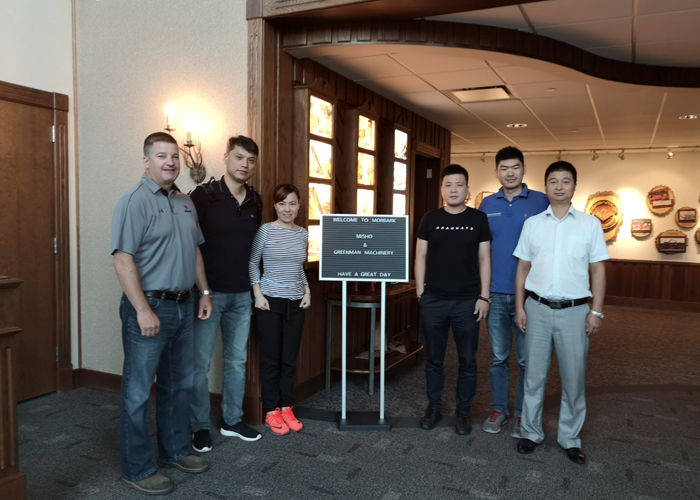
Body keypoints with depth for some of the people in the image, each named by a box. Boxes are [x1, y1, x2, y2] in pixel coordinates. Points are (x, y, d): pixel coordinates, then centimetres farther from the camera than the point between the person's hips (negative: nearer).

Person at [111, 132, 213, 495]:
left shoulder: (185, 202, 12)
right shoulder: (134, 202, -13)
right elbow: (123, 260, -19)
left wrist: (204, 292, 15)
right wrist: (143, 311, -23)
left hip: (183, 306, 8)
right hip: (149, 307, -8)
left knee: (179, 384, 18)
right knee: (138, 392, 4)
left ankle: (175, 451, 34)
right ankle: (137, 470, 18)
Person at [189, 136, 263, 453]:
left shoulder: (255, 201, 6)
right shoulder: (204, 195, -10)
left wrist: (255, 287, 13)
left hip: (241, 295, 5)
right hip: (208, 292, -5)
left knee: (237, 360, 13)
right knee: (201, 362, 4)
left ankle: (232, 420, 28)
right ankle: (200, 427, 19)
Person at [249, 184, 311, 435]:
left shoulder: (303, 234, 8)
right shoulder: (265, 230, -5)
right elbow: (252, 262, -1)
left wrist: (307, 291, 7)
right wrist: (258, 294, -9)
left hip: (296, 303, 4)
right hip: (270, 302, -4)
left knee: (290, 359, 9)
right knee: (271, 358, 4)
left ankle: (286, 408, 22)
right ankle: (271, 411, 17)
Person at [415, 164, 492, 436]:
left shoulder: (478, 219, 2)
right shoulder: (430, 219, 3)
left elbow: (484, 259, 3)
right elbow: (421, 257, 6)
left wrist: (484, 296, -3)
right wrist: (420, 291, 0)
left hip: (467, 301, 0)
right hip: (433, 301, 1)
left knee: (467, 361, 8)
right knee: (434, 359, 12)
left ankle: (463, 413, 23)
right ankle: (434, 407, 28)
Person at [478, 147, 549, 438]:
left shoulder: (541, 202, -1)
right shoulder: (487, 204, 8)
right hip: (496, 293, 2)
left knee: (527, 358, 6)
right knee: (498, 356, 11)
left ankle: (523, 414, 21)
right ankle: (499, 408, 26)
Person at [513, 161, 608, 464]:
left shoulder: (590, 224, 3)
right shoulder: (532, 224, 6)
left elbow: (598, 270, 3)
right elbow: (523, 268, 8)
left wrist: (596, 311, -4)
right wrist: (519, 307, 2)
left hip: (575, 311, -1)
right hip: (538, 308, 1)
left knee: (574, 377, 7)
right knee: (534, 374, 9)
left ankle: (570, 437, 24)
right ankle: (531, 432, 24)